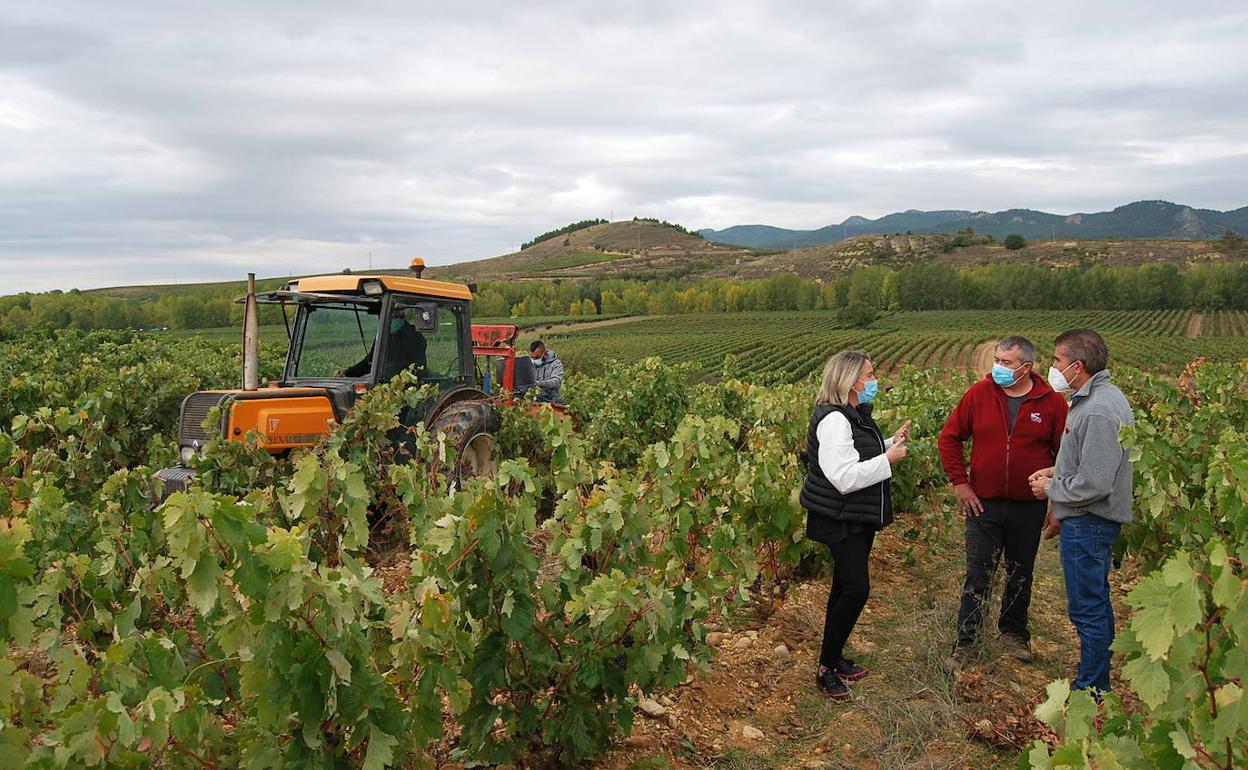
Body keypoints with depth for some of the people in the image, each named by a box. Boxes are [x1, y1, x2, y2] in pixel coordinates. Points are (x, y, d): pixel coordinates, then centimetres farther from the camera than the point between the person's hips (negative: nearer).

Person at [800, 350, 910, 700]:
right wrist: (888, 458, -20)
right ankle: (826, 669, 1)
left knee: (845, 586, 16)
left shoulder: (857, 415, 9)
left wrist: (891, 442, 6)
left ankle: (835, 655, 29)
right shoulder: (833, 420, -23)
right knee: (856, 589, -11)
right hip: (840, 520, -10)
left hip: (860, 517, 10)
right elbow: (844, 477, -28)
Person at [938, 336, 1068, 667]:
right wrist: (959, 483, -4)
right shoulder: (979, 394, -6)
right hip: (984, 503, -1)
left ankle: (1014, 632, 37)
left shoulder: (1052, 402, -7)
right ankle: (965, 642, 13)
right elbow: (949, 438, 1)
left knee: (1021, 574, 17)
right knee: (977, 575, 2)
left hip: (1029, 508, 1)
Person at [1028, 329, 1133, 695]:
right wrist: (1057, 471, 8)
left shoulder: (1099, 411, -24)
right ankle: (1099, 683, 33)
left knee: (1087, 608, 0)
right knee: (1096, 603, 20)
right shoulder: (1102, 397, 9)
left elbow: (1094, 485, -26)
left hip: (1089, 523, -11)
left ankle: (1090, 691, 11)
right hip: (1089, 520, 11)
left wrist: (1051, 489, -11)